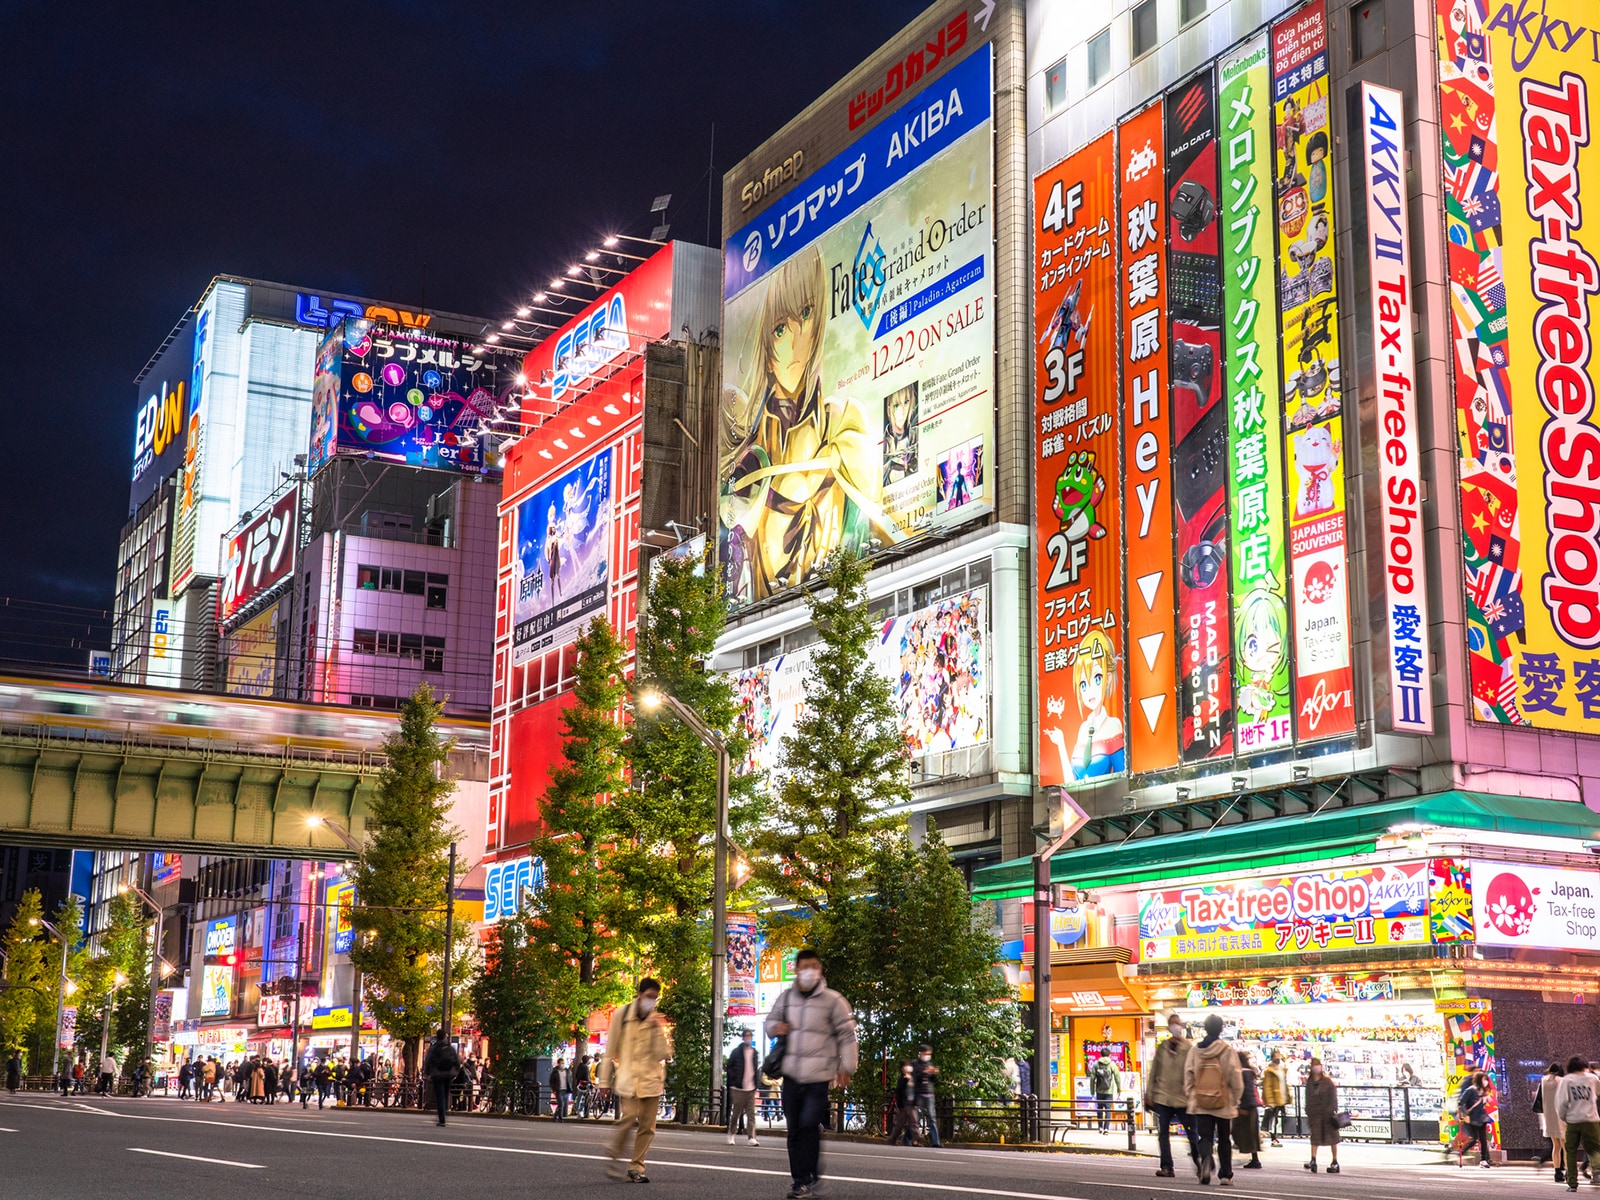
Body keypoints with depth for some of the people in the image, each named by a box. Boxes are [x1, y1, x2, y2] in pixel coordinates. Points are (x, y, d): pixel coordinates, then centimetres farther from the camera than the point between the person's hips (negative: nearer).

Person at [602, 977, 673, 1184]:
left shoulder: (658, 1021, 7)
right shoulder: (622, 1014, 1)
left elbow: (664, 1054, -2)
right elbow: (611, 1050, 7)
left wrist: (659, 1030, -13)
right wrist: (606, 1079, 8)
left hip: (651, 1079, 3)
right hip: (629, 1078, -3)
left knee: (647, 1126, 2)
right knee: (629, 1117, -21)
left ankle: (636, 1168, 13)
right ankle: (615, 1157, 0)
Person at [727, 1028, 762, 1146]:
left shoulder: (755, 1053, 12)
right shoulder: (736, 1052, -1)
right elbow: (729, 1067, 0)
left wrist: (757, 1083, 9)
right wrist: (734, 1080, -9)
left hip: (751, 1088, 3)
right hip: (739, 1088, -3)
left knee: (751, 1114, -3)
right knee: (736, 1113, 5)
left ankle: (751, 1138, -7)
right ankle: (731, 1134, 23)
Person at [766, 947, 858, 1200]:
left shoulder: (832, 1000, -4)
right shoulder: (786, 998, 8)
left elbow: (847, 1035, -2)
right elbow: (771, 1020, 22)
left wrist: (846, 1067, -7)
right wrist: (775, 1027, -2)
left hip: (819, 1077, -4)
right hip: (791, 1075, 4)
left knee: (809, 1124, -15)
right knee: (794, 1130, 6)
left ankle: (808, 1178, -2)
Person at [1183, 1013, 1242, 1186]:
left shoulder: (1194, 1050, 1)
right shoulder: (1228, 1051, -7)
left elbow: (1188, 1076, 2)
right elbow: (1236, 1078, -7)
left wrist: (1189, 1099, 10)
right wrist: (1236, 1100, 5)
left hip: (1200, 1104, 1)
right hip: (1223, 1104, -1)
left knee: (1204, 1137, 1)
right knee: (1224, 1140, 14)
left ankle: (1205, 1159, -29)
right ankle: (1225, 1175, 18)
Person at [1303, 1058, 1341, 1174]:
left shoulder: (1327, 1081, -3)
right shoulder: (1309, 1082, 8)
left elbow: (1333, 1097, -6)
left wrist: (1334, 1112, -12)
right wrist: (1308, 1113, 12)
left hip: (1327, 1112, -3)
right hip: (1315, 1113, 3)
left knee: (1332, 1137, 5)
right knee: (1315, 1137, -6)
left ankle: (1335, 1162, 14)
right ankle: (1313, 1161, -11)